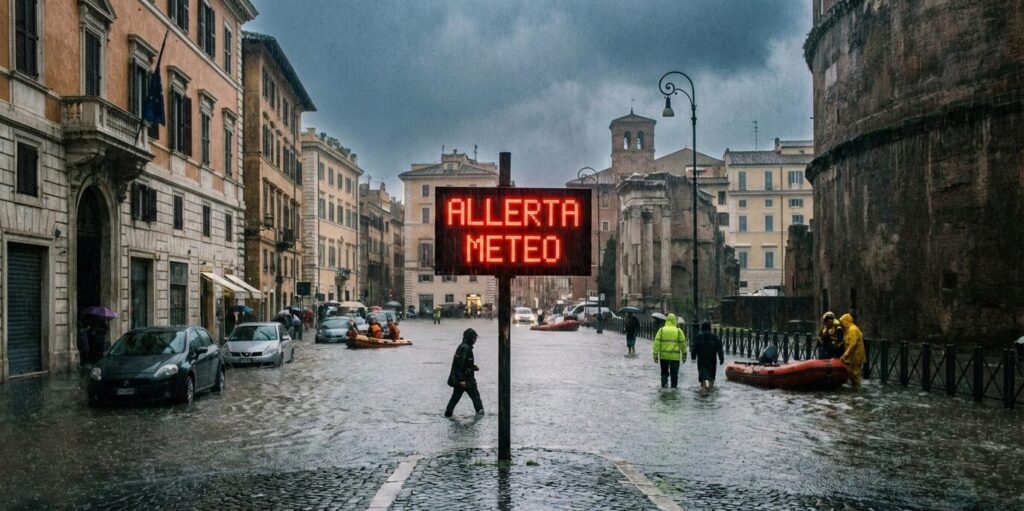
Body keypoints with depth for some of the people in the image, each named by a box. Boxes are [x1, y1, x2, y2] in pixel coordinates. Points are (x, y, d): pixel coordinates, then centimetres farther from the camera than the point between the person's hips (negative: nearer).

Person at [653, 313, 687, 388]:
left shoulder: (661, 330, 0)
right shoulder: (678, 331, 0)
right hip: (675, 356, -1)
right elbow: (683, 343, 4)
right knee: (674, 374, 8)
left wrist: (655, 355, 0)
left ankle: (664, 384, -4)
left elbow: (657, 343, -3)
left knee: (664, 372, 15)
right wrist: (684, 355, 13)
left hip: (663, 356, 1)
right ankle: (674, 387, 10)